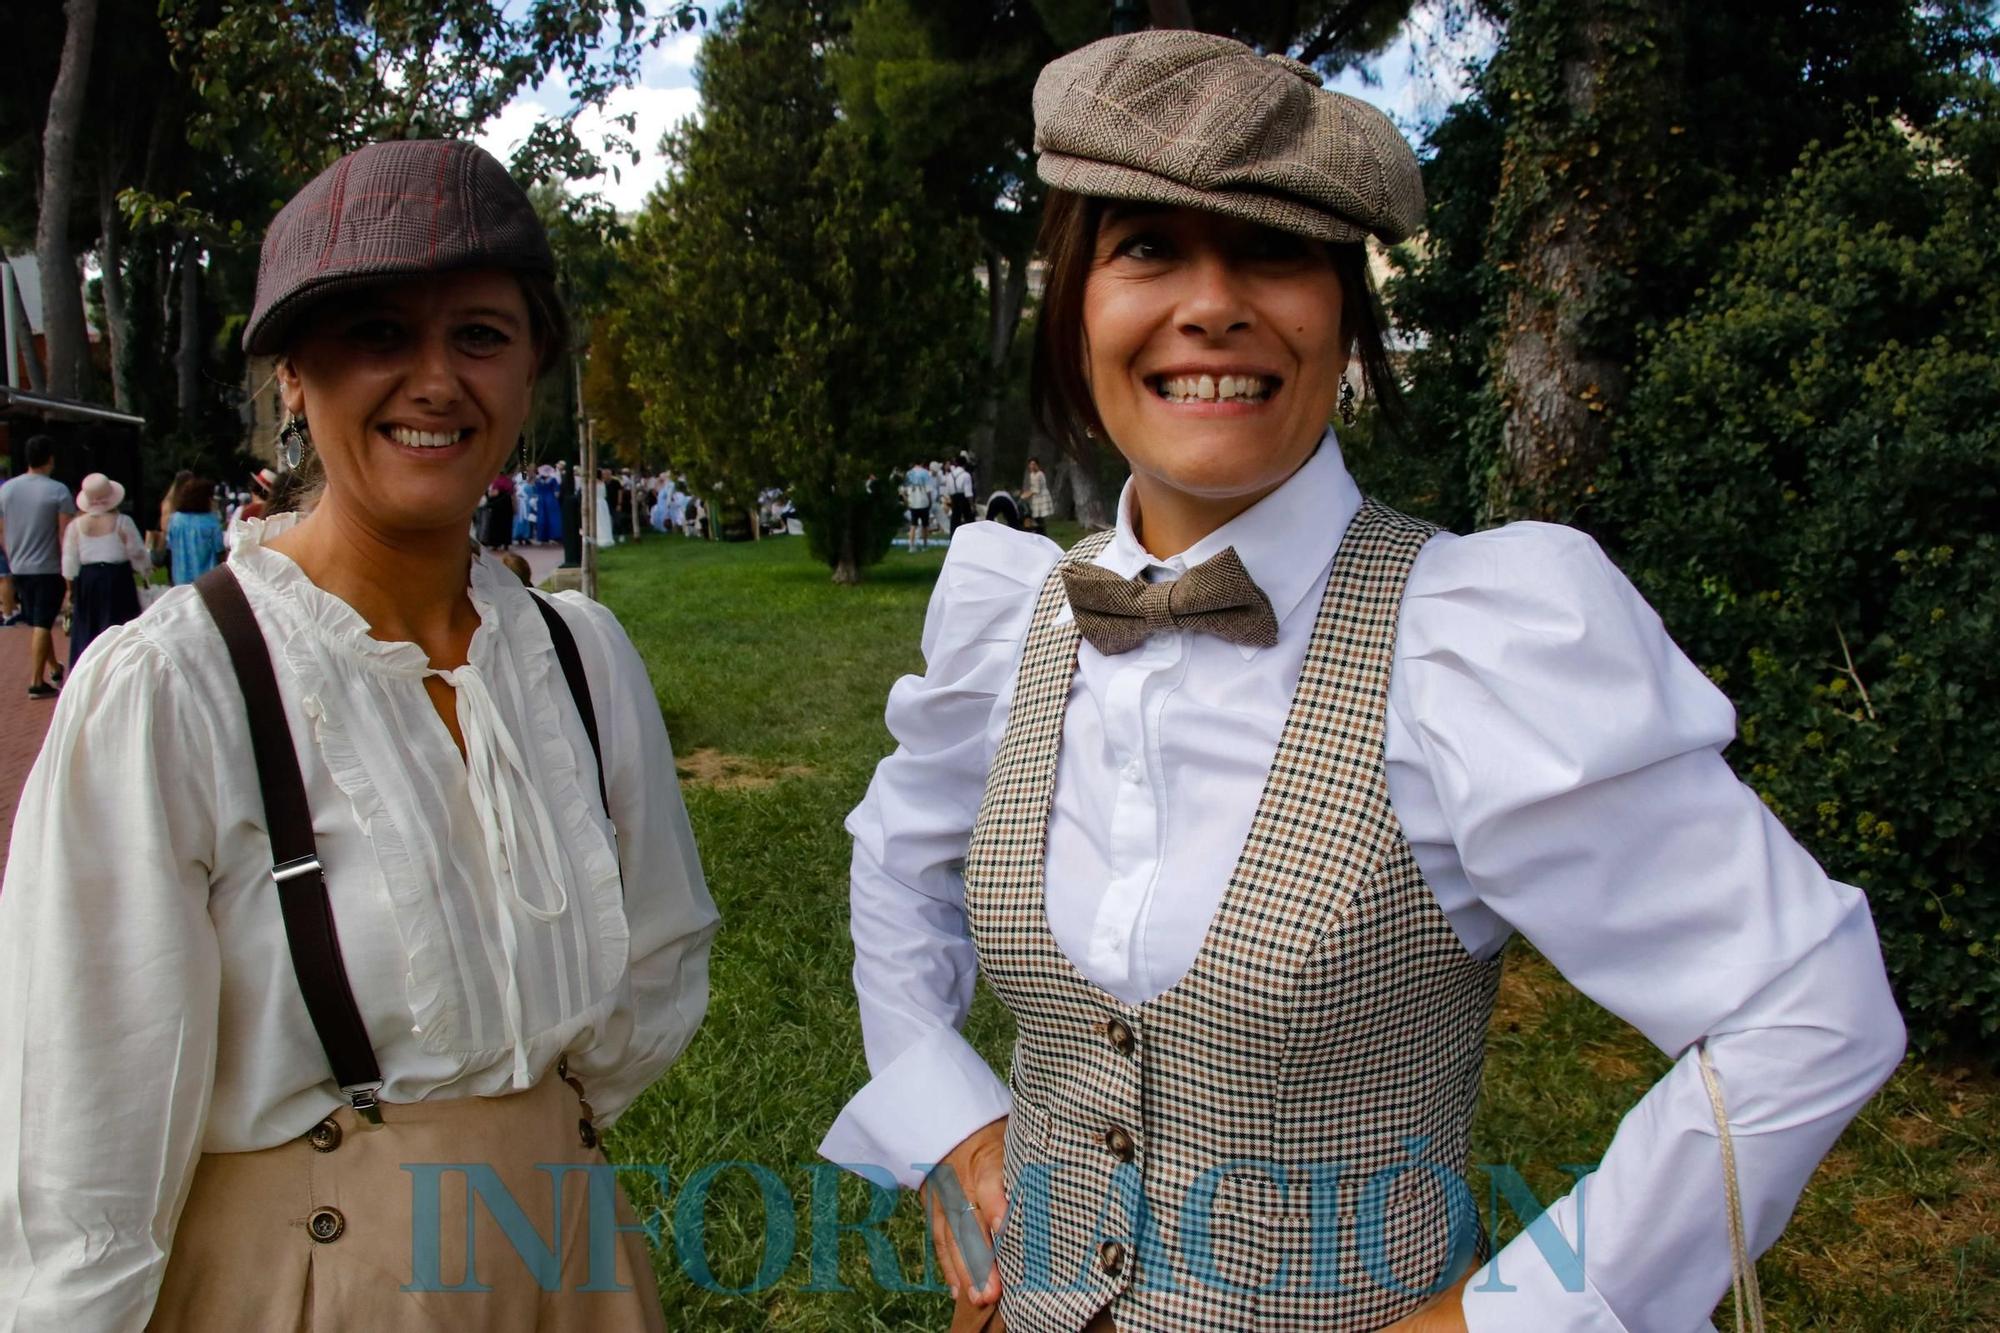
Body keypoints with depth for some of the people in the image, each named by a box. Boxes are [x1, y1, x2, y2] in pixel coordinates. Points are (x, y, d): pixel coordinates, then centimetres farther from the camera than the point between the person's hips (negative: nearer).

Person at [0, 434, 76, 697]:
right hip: (49, 568, -5)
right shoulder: (58, 491, -12)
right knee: (42, 625, -3)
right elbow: (65, 535, -14)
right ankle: (36, 682, -3)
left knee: (37, 623, 18)